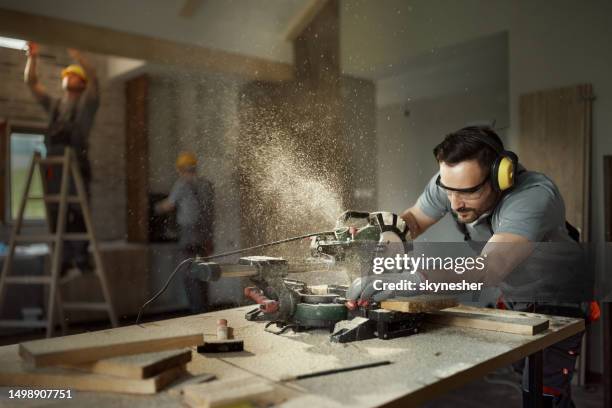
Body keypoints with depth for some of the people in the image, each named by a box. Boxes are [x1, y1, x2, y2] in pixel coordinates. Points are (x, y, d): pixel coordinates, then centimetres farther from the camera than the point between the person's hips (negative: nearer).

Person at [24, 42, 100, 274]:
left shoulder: (86, 103, 12)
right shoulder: (54, 104, 24)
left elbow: (93, 77, -4)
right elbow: (30, 82, 20)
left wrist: (74, 53, -8)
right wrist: (32, 57, 8)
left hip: (77, 162, -4)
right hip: (53, 163, 5)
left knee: (78, 211, -9)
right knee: (56, 212, 1)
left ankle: (81, 257, -3)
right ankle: (65, 258, 7)